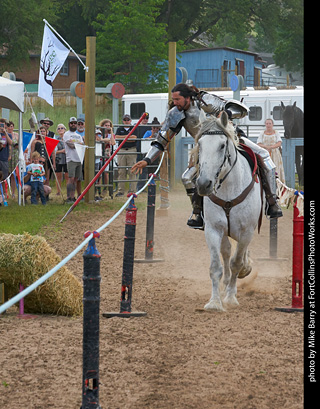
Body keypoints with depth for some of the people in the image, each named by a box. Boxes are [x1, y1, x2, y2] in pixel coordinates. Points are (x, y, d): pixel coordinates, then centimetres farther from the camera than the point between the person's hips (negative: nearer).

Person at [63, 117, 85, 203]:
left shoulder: (78, 135, 21)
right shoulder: (67, 134, 1)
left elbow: (83, 145, 9)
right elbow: (71, 145, -12)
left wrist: (74, 144, -9)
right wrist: (79, 144, 2)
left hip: (79, 159, 6)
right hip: (71, 159, -6)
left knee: (76, 179, 6)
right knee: (71, 178, -12)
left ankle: (73, 197, 8)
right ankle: (68, 198, -12)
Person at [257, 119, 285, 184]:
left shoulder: (276, 132, 8)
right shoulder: (262, 133, 10)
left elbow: (279, 143, -4)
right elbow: (258, 144, 1)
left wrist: (271, 147, -18)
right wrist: (266, 147, -18)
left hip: (275, 154, 0)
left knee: (275, 171, -8)